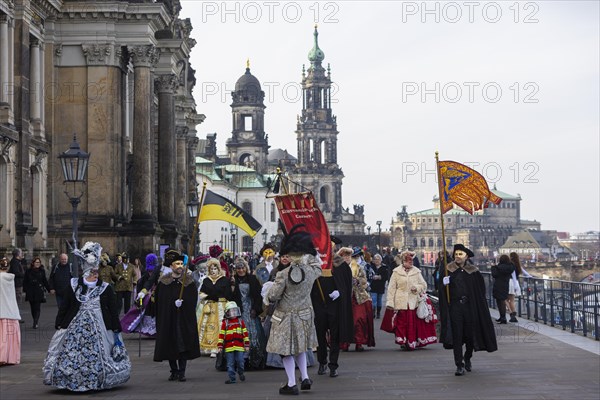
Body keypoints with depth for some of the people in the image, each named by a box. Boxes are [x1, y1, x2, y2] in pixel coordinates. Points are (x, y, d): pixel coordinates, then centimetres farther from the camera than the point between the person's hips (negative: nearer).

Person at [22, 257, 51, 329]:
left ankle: (35, 323, -15)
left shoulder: (42, 271, 7)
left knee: (37, 308, -10)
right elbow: (25, 282, 6)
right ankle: (36, 322, 18)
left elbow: (45, 281, 13)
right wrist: (25, 290, -4)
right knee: (33, 308, 7)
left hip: (39, 292, -1)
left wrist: (49, 289, 10)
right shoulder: (28, 271, 6)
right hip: (30, 292, 1)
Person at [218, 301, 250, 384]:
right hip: (229, 347, 0)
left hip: (239, 346, 0)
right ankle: (232, 378, 8)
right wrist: (220, 346, -1)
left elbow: (245, 333, 10)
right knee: (230, 364, 2)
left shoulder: (240, 321, 9)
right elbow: (221, 334, 4)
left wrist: (247, 345, 5)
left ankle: (241, 373, 26)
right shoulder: (225, 322, 5)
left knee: (240, 361, 0)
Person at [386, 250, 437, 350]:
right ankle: (403, 341, 6)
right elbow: (391, 288, 3)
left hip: (414, 302, 1)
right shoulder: (396, 272, 4)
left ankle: (413, 342, 8)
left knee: (414, 322, -1)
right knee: (402, 322, -4)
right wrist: (390, 302, -3)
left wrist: (417, 287, -8)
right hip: (401, 303, -1)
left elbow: (424, 285, 14)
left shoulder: (416, 271, 9)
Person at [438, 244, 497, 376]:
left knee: (471, 334, 8)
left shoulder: (473, 271, 3)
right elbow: (442, 290, 3)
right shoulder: (448, 270, 2)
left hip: (470, 307, 1)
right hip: (454, 307, -1)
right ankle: (459, 365, 0)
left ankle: (467, 358, 35)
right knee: (457, 336, -4)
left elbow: (481, 291, 6)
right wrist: (444, 284, -19)